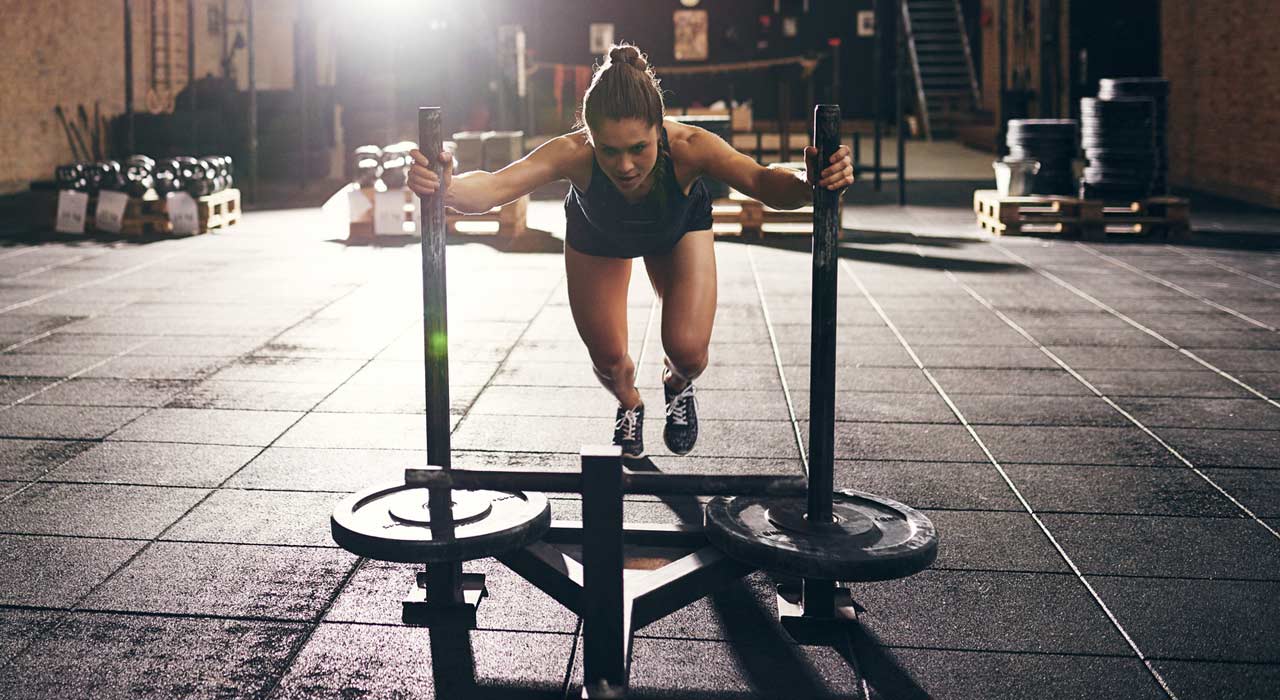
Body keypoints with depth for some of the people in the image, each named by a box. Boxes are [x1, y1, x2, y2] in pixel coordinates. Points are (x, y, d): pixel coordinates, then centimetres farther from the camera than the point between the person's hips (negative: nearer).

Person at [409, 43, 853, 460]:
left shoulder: (687, 147, -43)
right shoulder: (574, 153, -43)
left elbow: (760, 181, -54)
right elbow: (494, 187, -53)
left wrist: (808, 186, -75)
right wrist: (447, 187, -74)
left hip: (679, 230, 0)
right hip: (597, 237, 1)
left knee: (687, 351, -14)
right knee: (608, 362, 2)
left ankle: (677, 385, 27)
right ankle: (629, 405, 41)